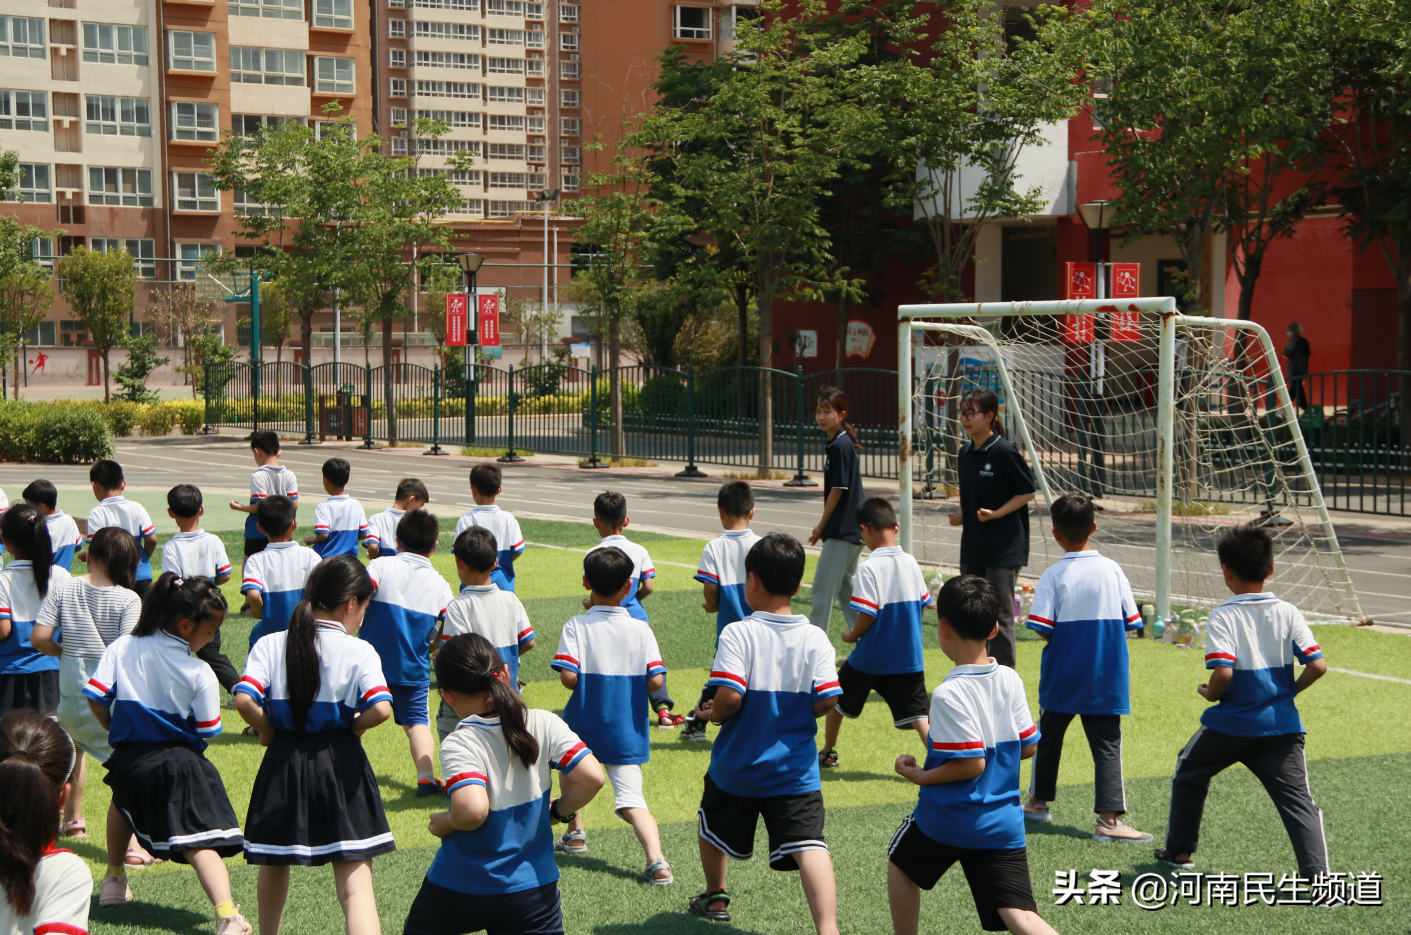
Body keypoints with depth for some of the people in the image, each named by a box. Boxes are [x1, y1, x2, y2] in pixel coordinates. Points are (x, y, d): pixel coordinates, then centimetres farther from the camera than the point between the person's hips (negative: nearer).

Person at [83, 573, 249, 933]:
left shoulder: (121, 648, -2)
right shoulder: (199, 673, -11)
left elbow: (95, 697, -3)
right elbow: (207, 731, -6)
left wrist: (118, 729, 15)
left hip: (128, 758, 5)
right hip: (180, 764, -4)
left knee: (123, 804, 37)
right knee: (198, 840, -11)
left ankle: (114, 879, 51)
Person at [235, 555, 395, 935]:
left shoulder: (270, 645, 1)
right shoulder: (359, 651, -6)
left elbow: (243, 700, -13)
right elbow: (381, 708, -20)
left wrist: (269, 731, 5)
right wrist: (353, 727, 1)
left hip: (283, 765, 3)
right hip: (341, 767, -3)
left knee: (274, 864, 26)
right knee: (356, 883, -6)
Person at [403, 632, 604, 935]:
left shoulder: (458, 744, -17)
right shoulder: (544, 724, -7)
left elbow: (472, 810, -32)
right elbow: (591, 777, -13)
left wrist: (445, 824, -10)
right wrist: (558, 811, 5)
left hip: (458, 888, -2)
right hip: (532, 888, 2)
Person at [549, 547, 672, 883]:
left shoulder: (577, 626, -10)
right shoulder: (641, 629, -5)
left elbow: (568, 677, -20)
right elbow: (655, 680, -11)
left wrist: (588, 682, 3)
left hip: (583, 727, 0)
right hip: (627, 733, 1)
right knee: (631, 799, -3)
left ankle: (575, 834, 41)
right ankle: (656, 861, -22)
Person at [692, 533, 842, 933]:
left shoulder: (738, 634, -16)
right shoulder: (815, 639, -6)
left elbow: (729, 696, -25)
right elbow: (827, 701, -9)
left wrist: (715, 714, -3)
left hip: (736, 766, -1)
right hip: (795, 770, 1)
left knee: (713, 827, 26)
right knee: (808, 845, -8)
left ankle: (715, 898, 46)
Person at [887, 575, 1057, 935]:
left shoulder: (949, 694, -19)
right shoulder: (1011, 680, -1)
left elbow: (971, 764, -22)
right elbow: (1028, 746, 6)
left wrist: (918, 775, -9)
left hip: (946, 819, -4)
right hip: (1003, 823, 5)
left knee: (900, 864, 26)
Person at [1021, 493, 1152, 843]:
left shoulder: (1054, 574, -10)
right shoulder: (1112, 570, -4)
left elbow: (1042, 628, -15)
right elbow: (1130, 622, 0)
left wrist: (1057, 639, 6)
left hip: (1061, 678, 0)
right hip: (1105, 681, 1)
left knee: (1049, 735, 18)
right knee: (1106, 744, 1)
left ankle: (1038, 802, 31)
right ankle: (1110, 818, -9)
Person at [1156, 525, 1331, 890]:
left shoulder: (1224, 616, -11)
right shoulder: (1288, 613, 0)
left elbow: (1223, 671, -23)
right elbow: (1318, 665, -6)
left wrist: (1210, 693, -2)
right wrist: (1289, 691, 10)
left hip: (1230, 724, -2)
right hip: (1282, 724, 2)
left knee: (1189, 774, 23)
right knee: (1297, 798, 0)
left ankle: (1179, 850, 33)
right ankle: (1317, 873, -16)